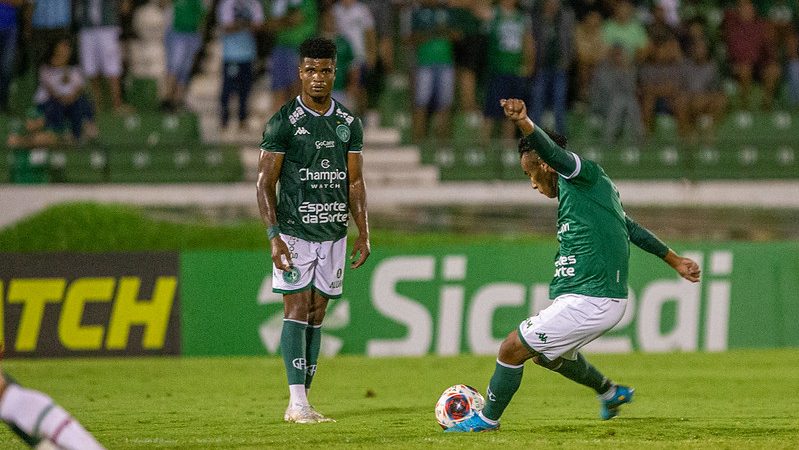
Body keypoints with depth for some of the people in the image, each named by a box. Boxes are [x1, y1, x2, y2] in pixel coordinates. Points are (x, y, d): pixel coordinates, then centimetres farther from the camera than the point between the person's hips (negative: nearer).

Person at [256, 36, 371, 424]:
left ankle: (300, 401, 8)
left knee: (316, 314, 5)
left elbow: (355, 182, 13)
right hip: (294, 231, -4)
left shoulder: (349, 123, 9)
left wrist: (363, 233, 5)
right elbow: (265, 184, -5)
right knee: (297, 309, -10)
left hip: (333, 233, 4)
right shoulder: (284, 122, -5)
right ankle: (298, 401, -14)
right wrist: (274, 236, -14)